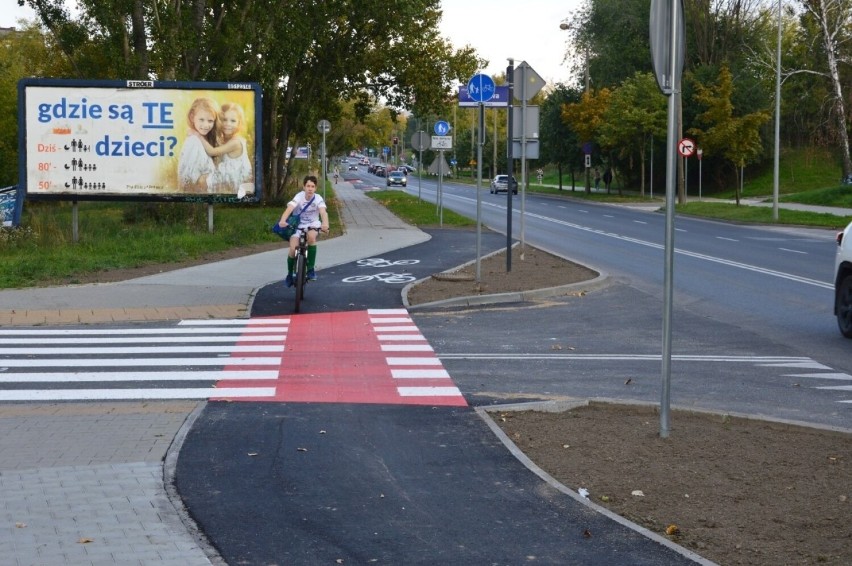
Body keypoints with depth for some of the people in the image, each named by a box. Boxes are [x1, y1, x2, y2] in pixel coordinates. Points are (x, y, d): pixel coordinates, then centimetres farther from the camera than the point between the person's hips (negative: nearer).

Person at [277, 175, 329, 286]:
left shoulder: (318, 199, -16)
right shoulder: (299, 197, -18)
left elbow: (323, 212, -33)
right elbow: (289, 209, -33)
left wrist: (325, 224, -54)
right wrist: (283, 221, -52)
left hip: (312, 225, 0)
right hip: (297, 225, 0)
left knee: (311, 236, -35)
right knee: (293, 249, -19)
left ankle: (310, 269, -23)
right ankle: (290, 273, 10)